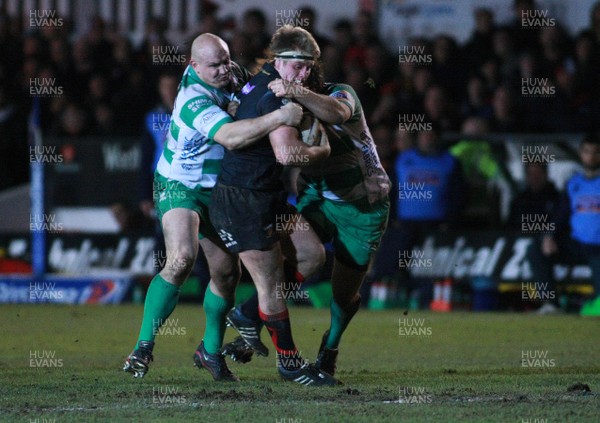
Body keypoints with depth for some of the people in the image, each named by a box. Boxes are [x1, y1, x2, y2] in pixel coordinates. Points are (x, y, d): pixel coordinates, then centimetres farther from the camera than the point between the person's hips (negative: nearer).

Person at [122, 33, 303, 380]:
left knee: (227, 272, 9)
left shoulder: (230, 75, -4)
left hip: (216, 191, 8)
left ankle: (211, 351, 29)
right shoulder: (194, 100, -29)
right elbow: (230, 136, -43)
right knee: (182, 259, -30)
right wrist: (279, 117, -44)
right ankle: (144, 346, -23)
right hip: (178, 187, -8)